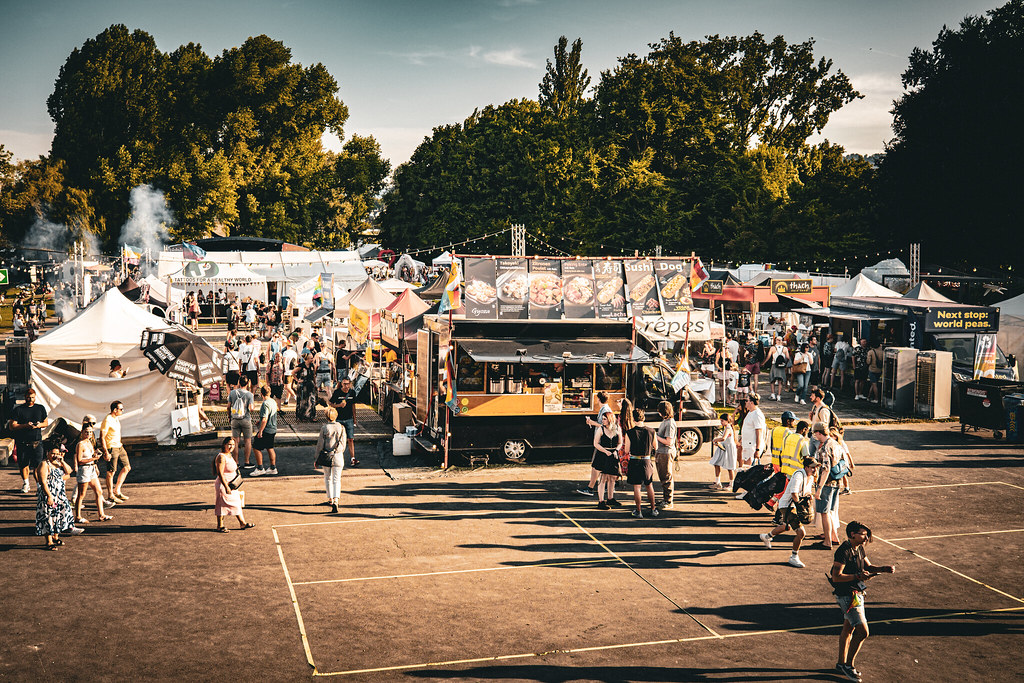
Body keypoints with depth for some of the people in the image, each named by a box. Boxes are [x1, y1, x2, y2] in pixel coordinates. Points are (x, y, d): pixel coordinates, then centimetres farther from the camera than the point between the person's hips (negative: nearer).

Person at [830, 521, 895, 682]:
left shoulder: (859, 549, 7)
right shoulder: (843, 552, -22)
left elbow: (868, 567, 16)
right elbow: (836, 577, -25)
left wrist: (884, 569, -1)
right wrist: (858, 576, -27)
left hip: (857, 594, 10)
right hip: (847, 596, -10)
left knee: (848, 629, 19)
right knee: (862, 632, -10)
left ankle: (841, 663, 32)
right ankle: (848, 665, 5)